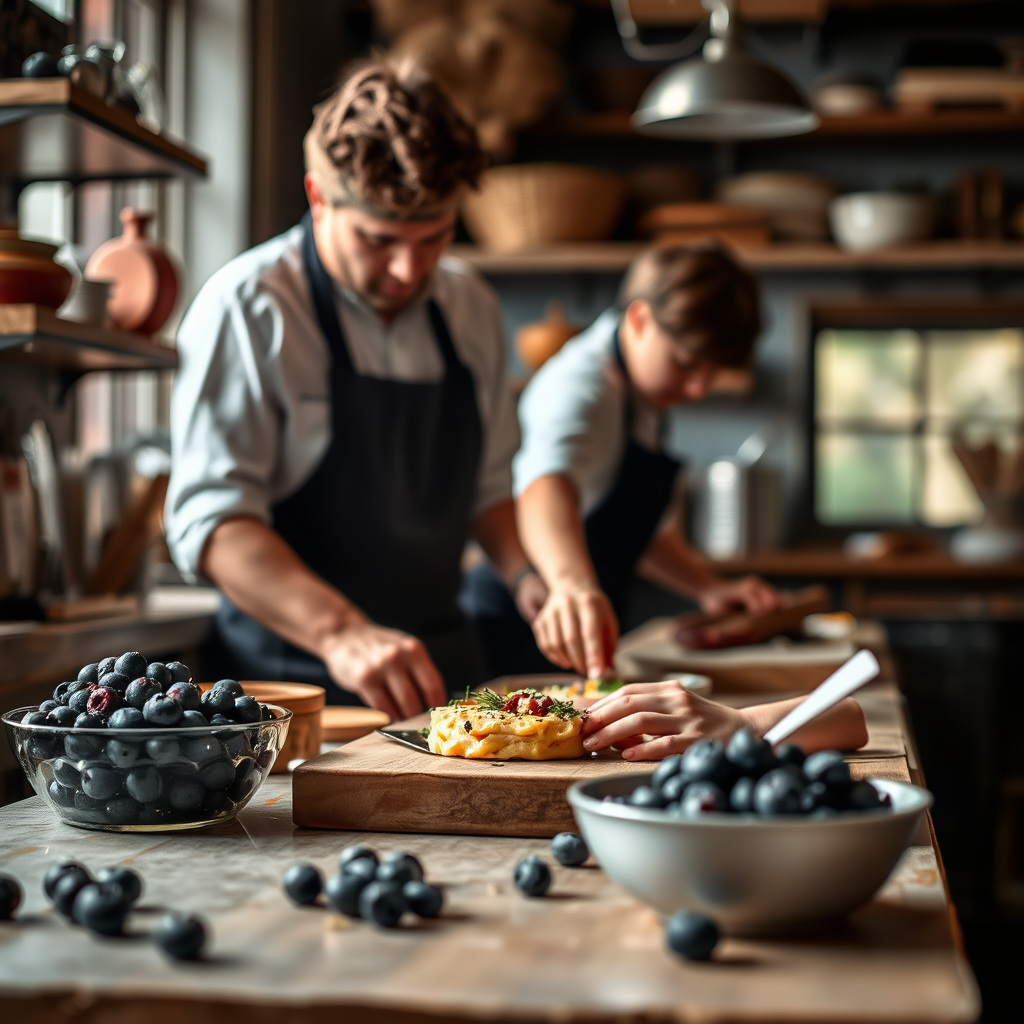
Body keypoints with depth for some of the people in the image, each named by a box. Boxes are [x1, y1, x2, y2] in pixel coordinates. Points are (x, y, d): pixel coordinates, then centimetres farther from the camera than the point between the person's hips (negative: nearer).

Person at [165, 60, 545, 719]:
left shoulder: (470, 307, 10)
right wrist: (341, 634, -30)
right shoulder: (248, 307, -9)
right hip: (297, 681, -4)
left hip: (444, 665, 5)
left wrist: (522, 573, 2)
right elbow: (210, 518, -17)